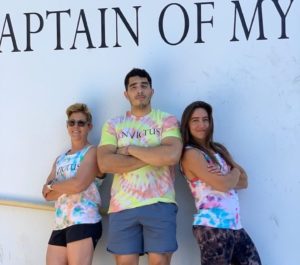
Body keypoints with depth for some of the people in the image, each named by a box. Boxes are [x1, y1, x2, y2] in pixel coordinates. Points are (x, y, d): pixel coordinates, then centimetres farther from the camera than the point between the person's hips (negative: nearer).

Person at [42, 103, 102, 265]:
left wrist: (52, 187, 4)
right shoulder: (60, 159, 22)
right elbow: (46, 194, 11)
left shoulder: (92, 152, 2)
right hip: (60, 224, 7)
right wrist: (67, 187, -7)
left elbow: (79, 184, -12)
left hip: (84, 221, -6)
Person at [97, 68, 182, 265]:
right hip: (122, 206, 2)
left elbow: (171, 155, -13)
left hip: (160, 204, -2)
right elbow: (105, 163, -4)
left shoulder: (167, 120, 7)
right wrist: (153, 156, -8)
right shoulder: (113, 125, 12)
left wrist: (129, 149, -4)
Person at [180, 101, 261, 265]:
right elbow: (223, 185, -17)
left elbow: (243, 181, 9)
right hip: (212, 226, -8)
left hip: (234, 225, 8)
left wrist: (224, 175, -10)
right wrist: (235, 171, 4)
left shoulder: (219, 150, 17)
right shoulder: (191, 154, -8)